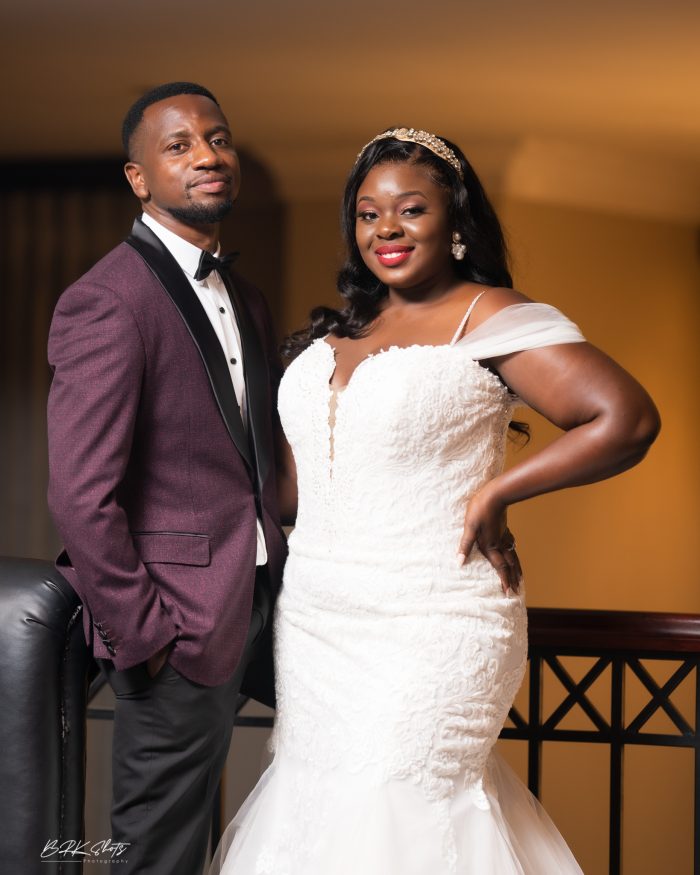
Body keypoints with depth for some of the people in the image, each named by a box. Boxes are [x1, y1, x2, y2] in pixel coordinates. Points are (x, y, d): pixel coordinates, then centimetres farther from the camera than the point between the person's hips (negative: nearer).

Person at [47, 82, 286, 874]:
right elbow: (80, 496, -21)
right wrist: (139, 634, -16)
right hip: (181, 629, -8)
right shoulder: (106, 302, -17)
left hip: (262, 598, 8)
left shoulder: (244, 299, 13)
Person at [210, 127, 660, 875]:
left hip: (428, 629, -7)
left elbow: (627, 419, -20)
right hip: (315, 618, 7)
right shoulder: (337, 330, 12)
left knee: (395, 815, -3)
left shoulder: (489, 316, -9)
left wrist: (495, 491, -16)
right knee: (316, 801, 9)